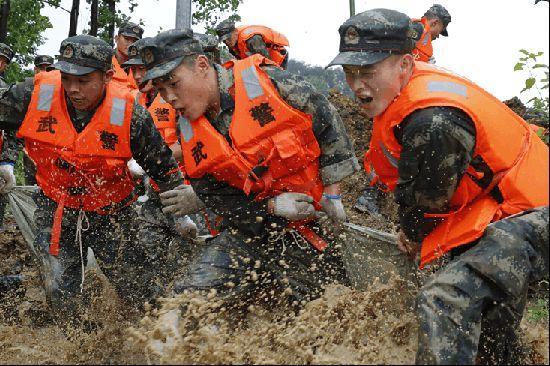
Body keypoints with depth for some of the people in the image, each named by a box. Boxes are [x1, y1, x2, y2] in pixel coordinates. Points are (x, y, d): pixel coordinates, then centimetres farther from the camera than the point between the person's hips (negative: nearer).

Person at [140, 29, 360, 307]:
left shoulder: (266, 82, -17)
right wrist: (272, 207, -19)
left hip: (310, 222, -3)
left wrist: (331, 193, -3)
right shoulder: (189, 133, -2)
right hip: (249, 227, 3)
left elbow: (328, 123, -6)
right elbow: (217, 198, -1)